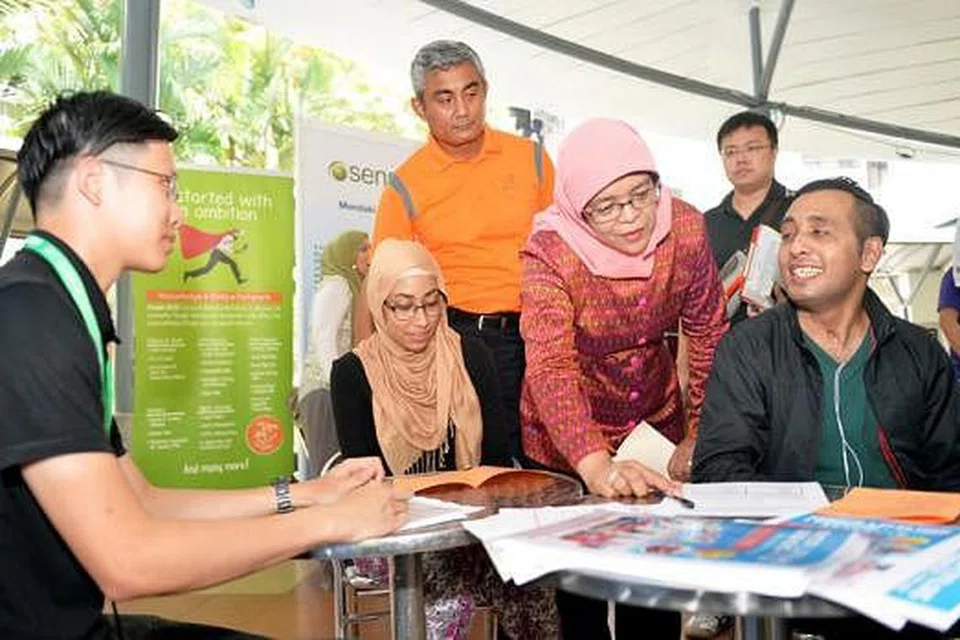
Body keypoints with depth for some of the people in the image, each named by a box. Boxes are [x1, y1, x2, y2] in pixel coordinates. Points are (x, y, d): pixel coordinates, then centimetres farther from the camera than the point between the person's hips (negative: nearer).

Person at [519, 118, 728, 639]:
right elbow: (550, 368, -37)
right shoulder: (550, 253, -26)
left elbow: (708, 332, -5)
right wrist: (596, 466, -52)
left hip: (658, 421, 3)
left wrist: (702, 435, -9)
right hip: (569, 444, -3)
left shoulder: (684, 228, -15)